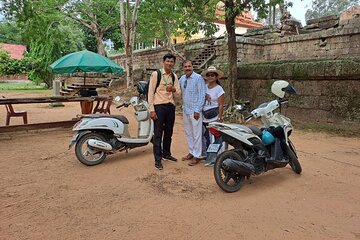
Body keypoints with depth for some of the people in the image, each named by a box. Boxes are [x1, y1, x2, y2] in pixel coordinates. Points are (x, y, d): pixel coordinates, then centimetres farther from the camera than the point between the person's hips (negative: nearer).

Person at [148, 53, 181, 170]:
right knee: (158, 134, -1)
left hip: (170, 106, 6)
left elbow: (179, 93, 11)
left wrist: (173, 89, -13)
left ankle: (166, 154, 32)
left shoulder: (174, 76, 9)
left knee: (168, 132, 15)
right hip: (159, 106, -5)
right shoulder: (156, 74, -7)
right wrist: (152, 109, -13)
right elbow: (150, 92, -8)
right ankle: (157, 159, 7)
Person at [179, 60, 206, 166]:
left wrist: (197, 110, -17)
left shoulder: (198, 78, -10)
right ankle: (191, 152, 29)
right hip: (185, 110, 7)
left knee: (197, 134, -1)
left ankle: (197, 156, 8)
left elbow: (202, 95, -13)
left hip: (195, 111, -7)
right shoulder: (182, 78, 10)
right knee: (188, 133, 16)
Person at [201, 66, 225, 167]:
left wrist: (219, 118, -12)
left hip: (214, 118, -5)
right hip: (204, 118, 6)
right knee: (206, 137, 10)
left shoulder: (219, 89, -5)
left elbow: (221, 105, -8)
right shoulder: (204, 87, 10)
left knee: (213, 138, -5)